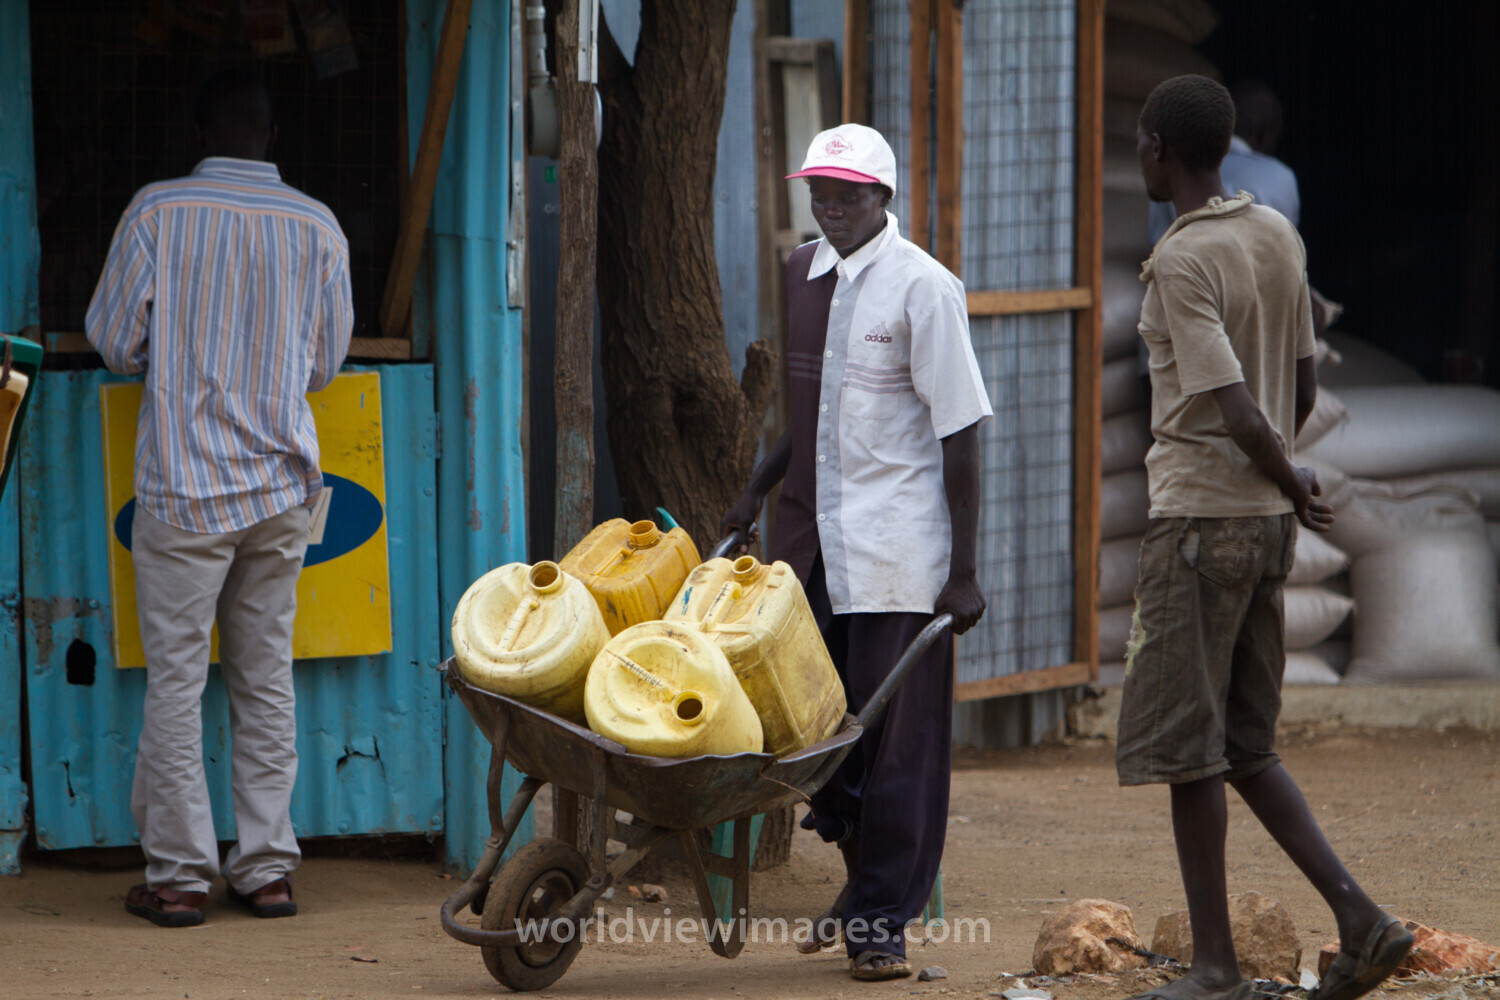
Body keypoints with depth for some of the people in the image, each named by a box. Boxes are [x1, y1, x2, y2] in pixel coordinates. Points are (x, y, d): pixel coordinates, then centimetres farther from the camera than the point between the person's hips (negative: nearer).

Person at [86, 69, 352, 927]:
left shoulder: (159, 212, -7)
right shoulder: (318, 227, 1)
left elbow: (116, 339, -1)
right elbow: (326, 363, 11)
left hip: (185, 485, -3)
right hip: (282, 486, 3)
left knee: (176, 682, 1)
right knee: (267, 679, 10)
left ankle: (180, 875, 0)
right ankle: (268, 868, 9)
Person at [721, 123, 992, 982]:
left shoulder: (923, 288, -10)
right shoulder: (803, 274, 10)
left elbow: (961, 434, -10)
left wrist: (963, 570, -13)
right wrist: (757, 493, 19)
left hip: (898, 550, -6)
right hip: (814, 538, 6)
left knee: (898, 736, -3)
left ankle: (884, 920, 4)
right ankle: (865, 878, 28)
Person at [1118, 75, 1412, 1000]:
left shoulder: (1182, 264, -17)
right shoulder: (1280, 239, 9)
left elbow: (1240, 413, -21)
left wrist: (1288, 480, -3)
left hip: (1199, 521, -8)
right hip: (1265, 521, 8)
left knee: (1186, 746, 0)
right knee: (1244, 747, 13)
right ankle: (1360, 918, 1)